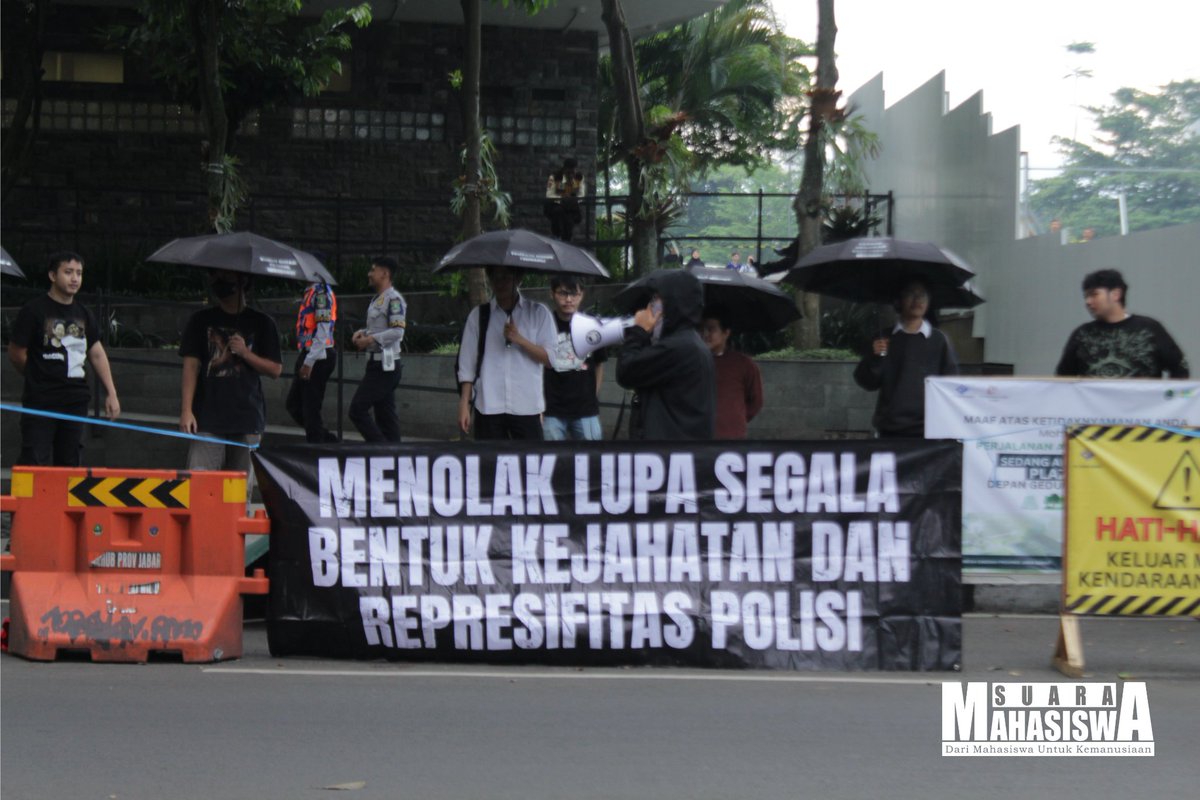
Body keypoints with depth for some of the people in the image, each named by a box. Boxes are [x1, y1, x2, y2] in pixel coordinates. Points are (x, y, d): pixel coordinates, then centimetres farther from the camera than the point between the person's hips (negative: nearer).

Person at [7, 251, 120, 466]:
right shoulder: (33, 310, -7)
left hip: (75, 401, 6)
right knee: (35, 465, -10)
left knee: (69, 466, 8)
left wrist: (111, 393, 11)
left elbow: (97, 354, 16)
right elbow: (16, 353, -3)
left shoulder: (83, 314, 11)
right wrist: (39, 377, 8)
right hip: (40, 402, -6)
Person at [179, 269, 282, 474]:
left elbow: (276, 369, 8)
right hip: (208, 418, 0)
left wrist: (246, 353, -8)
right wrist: (186, 410, -7)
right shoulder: (201, 321, 9)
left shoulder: (261, 323, 9)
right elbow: (191, 366, 3)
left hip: (247, 418, 0)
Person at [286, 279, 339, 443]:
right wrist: (305, 360, 17)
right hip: (309, 356, 10)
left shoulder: (322, 291, -14)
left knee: (310, 407, -4)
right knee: (294, 403, 14)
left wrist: (309, 362, -21)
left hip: (318, 358, -10)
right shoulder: (312, 291, 15)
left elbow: (323, 330, -20)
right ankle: (329, 439, 19)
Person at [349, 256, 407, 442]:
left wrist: (370, 339, -19)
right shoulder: (377, 299, 17)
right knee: (385, 414, 10)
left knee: (358, 409, -12)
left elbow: (397, 331, -21)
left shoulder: (394, 298, -13)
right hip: (376, 363, 10)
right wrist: (362, 332, 8)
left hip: (386, 365, -10)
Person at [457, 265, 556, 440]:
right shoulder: (478, 315, 10)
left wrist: (520, 340, -11)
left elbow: (551, 358, 2)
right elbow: (467, 365, 8)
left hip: (526, 407, -1)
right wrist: (464, 405, 2)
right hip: (488, 408, 1)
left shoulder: (538, 313, 8)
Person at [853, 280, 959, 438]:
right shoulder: (885, 339, 9)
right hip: (890, 429, 1)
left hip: (929, 429, -1)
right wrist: (875, 358, -11)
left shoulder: (938, 340, 6)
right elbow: (867, 382, 7)